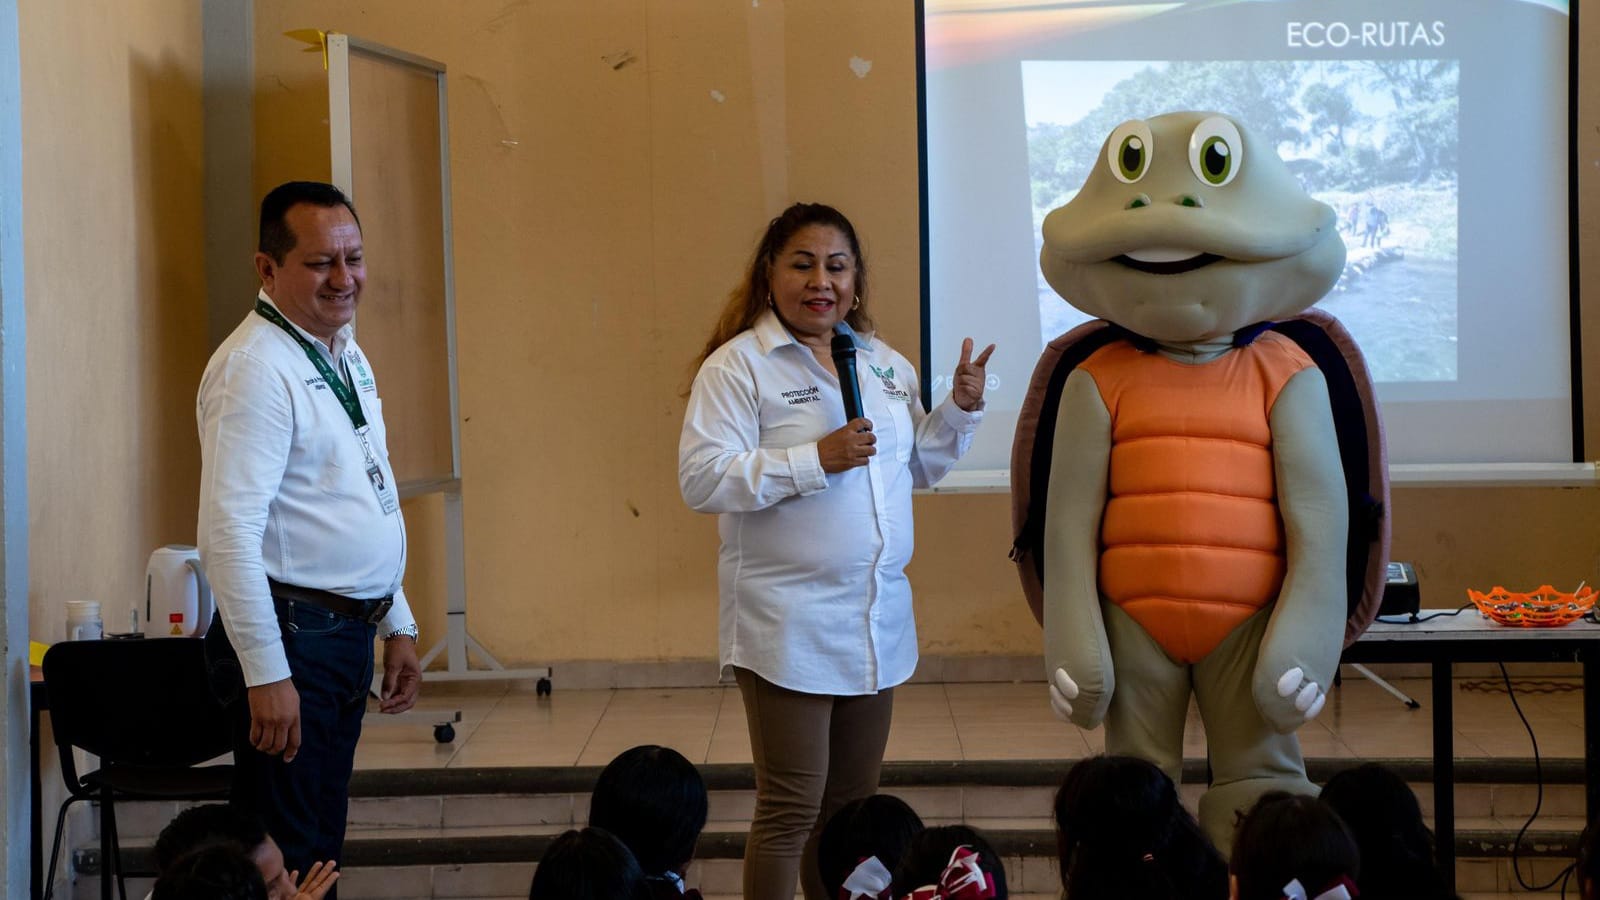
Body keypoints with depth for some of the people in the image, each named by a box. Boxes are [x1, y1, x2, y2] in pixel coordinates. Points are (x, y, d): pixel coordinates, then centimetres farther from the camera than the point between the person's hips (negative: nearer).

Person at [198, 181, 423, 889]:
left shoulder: (346, 356, 13)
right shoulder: (255, 367, -16)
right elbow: (231, 533, -22)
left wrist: (397, 625, 19)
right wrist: (266, 673, -24)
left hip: (350, 633, 9)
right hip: (292, 637, -9)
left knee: (322, 847, 15)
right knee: (284, 863, -4)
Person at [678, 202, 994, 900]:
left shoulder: (887, 365, 13)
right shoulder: (737, 365, -9)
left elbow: (917, 465, 22)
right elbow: (702, 479, -18)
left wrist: (960, 409, 5)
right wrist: (816, 459, -22)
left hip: (878, 620, 7)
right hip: (788, 627, -7)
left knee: (853, 804, 14)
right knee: (791, 810, -3)